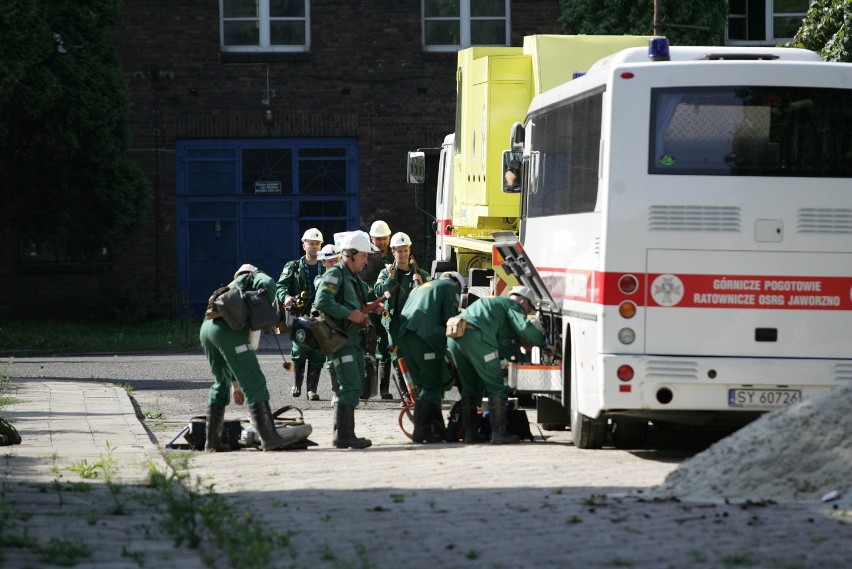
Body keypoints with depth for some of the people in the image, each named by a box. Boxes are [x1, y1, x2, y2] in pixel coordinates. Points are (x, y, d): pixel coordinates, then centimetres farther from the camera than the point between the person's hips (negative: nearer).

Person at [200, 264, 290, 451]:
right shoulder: (252, 277, 21)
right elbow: (268, 283, -9)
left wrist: (236, 385, 39)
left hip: (206, 329, 8)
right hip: (228, 329, -8)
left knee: (221, 383, 22)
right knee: (254, 383, -4)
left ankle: (212, 440, 21)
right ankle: (268, 437, -9)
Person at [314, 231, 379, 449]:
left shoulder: (355, 278, 23)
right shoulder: (335, 274, -9)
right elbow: (322, 301, -23)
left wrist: (366, 313, 10)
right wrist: (350, 314, -20)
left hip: (355, 340, 10)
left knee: (353, 388, 12)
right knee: (350, 387, -16)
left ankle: (345, 434, 17)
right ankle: (343, 435, -15)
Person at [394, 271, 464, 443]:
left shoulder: (419, 288, 37)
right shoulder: (451, 287, 16)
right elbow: (451, 318, 1)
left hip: (402, 337, 7)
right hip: (424, 337, -7)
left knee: (424, 385, 14)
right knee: (432, 386, -3)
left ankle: (437, 430, 13)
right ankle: (420, 431, -13)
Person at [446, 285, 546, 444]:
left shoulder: (492, 302, 38)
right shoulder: (512, 306, 13)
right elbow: (525, 328, -5)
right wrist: (543, 343, 10)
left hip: (453, 337, 8)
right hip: (476, 336, -8)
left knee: (469, 388, 18)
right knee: (496, 386, 0)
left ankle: (469, 434, 16)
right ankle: (498, 433, -3)